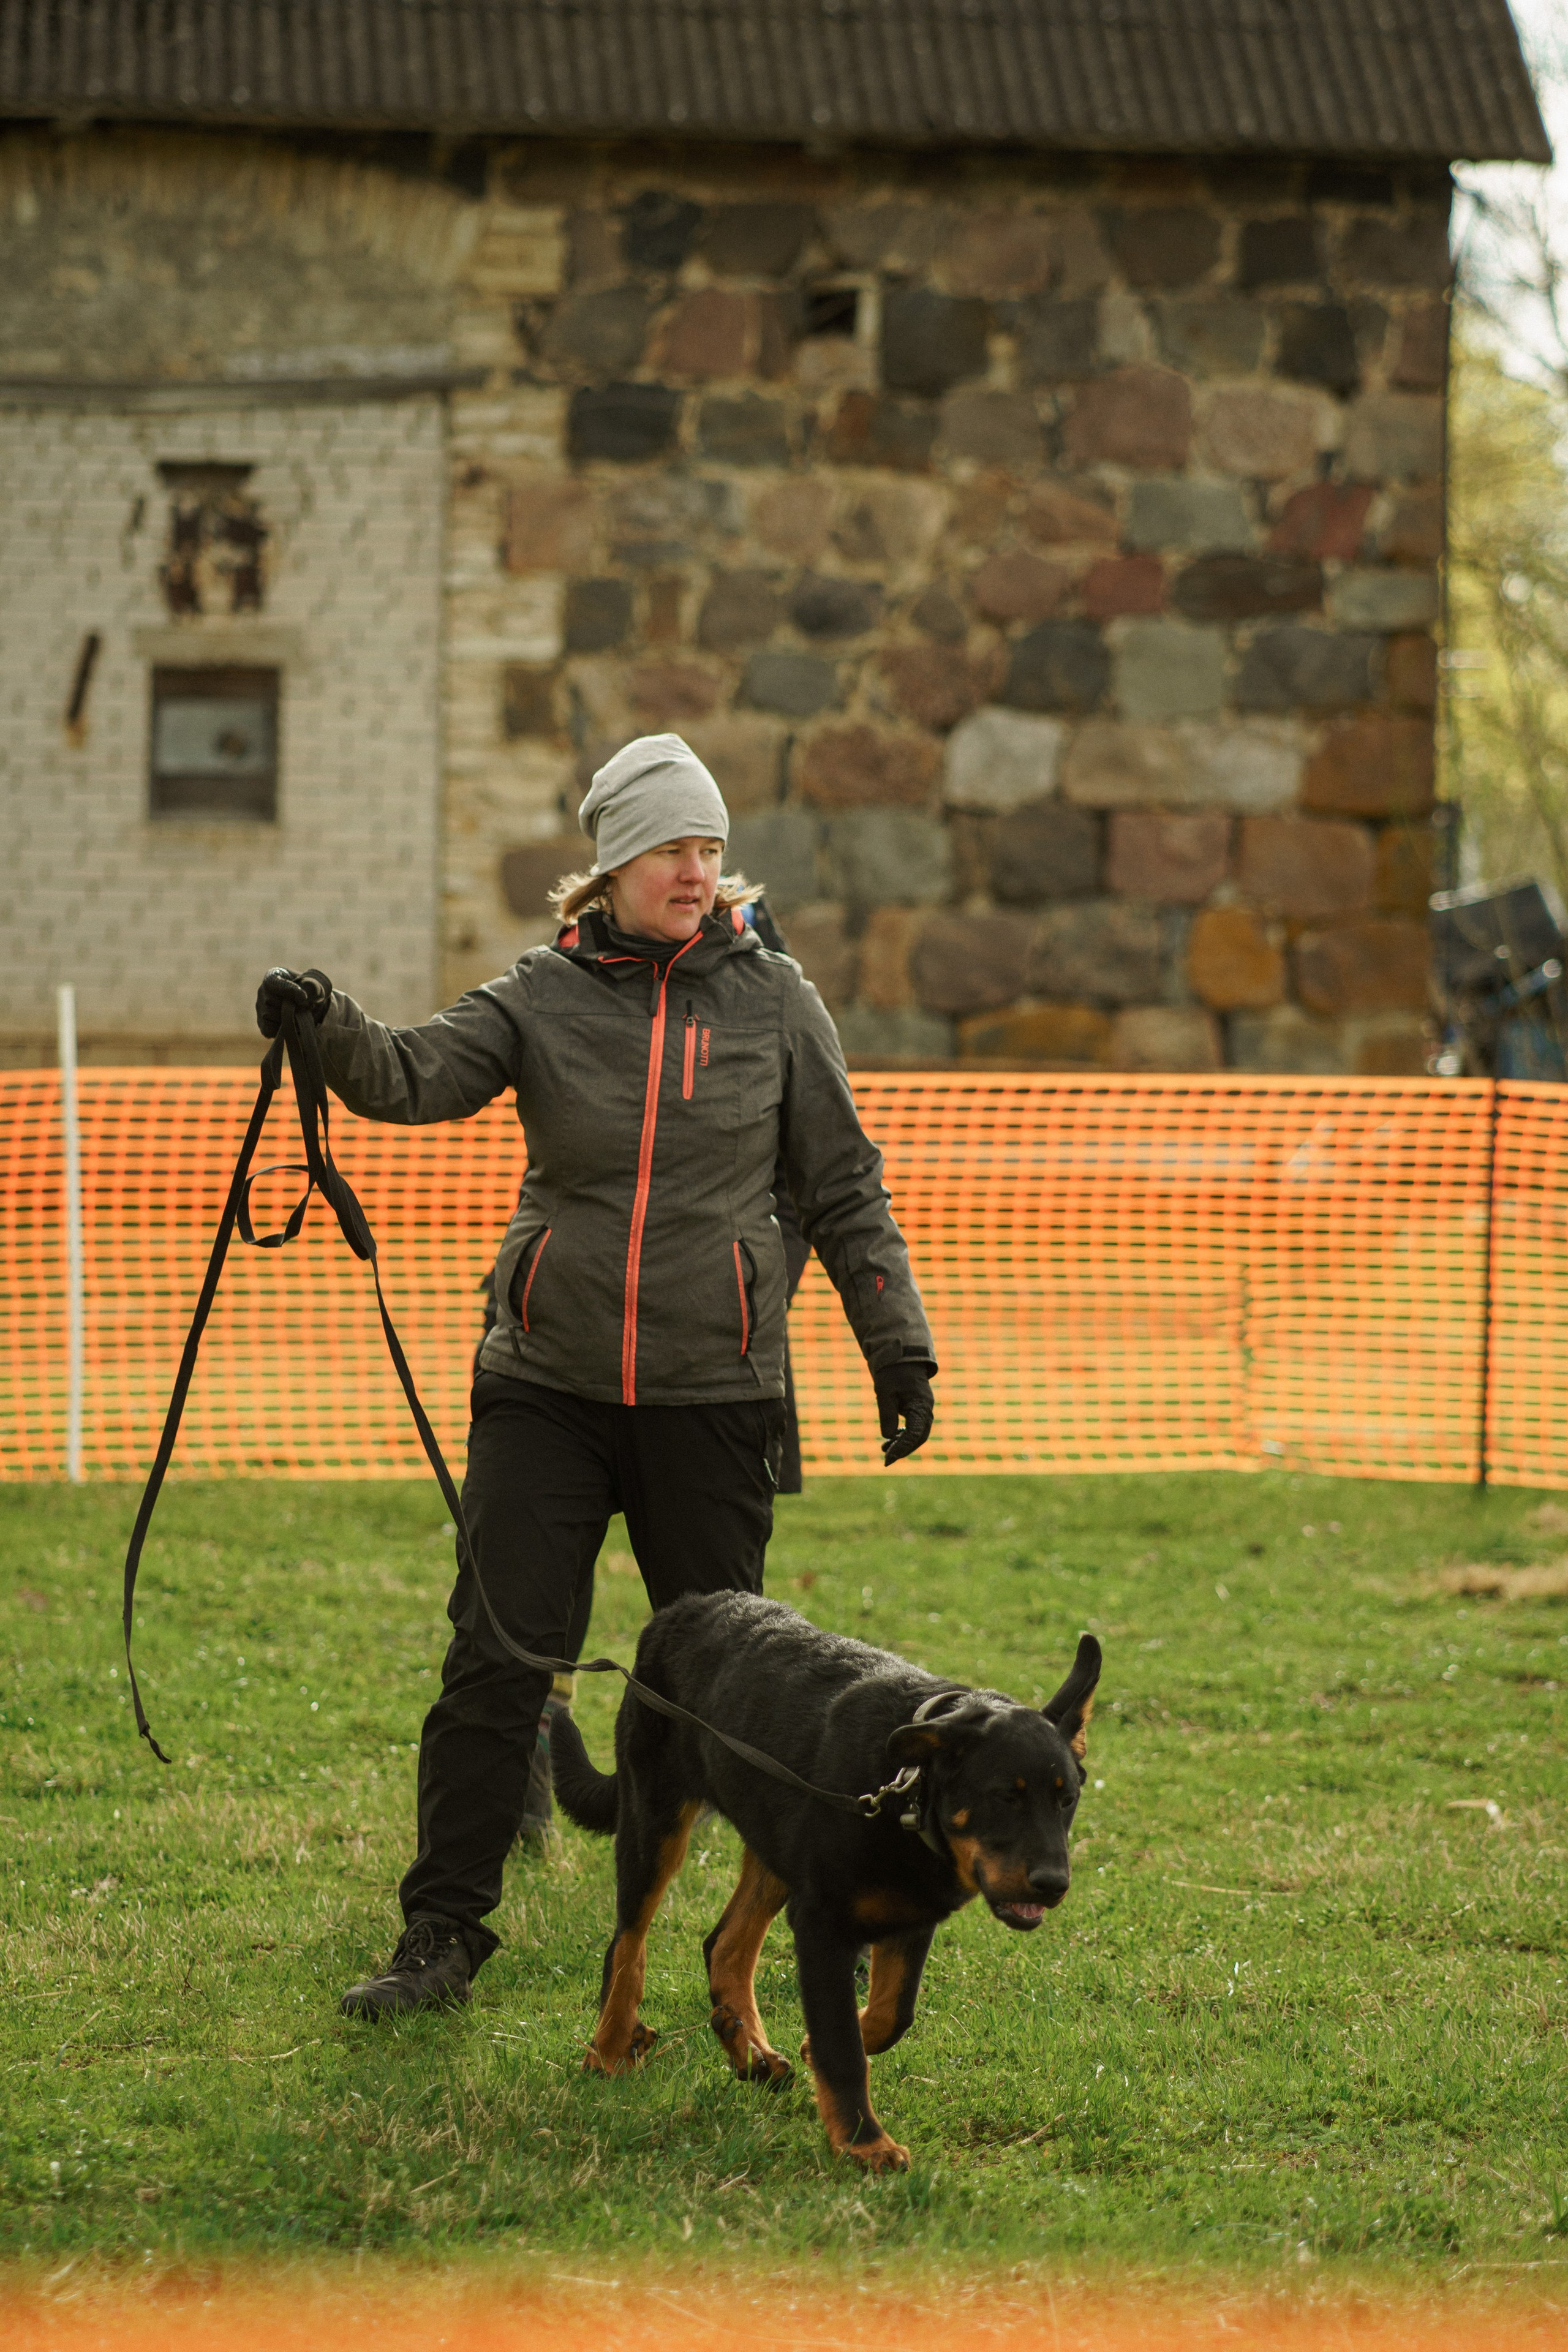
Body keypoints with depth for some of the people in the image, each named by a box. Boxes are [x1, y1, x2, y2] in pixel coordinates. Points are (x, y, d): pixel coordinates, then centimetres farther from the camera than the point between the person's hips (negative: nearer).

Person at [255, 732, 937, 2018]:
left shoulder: (772, 1000, 3)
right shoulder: (543, 998, 3)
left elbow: (846, 1189, 8)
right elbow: (416, 1075, -12)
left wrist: (898, 1347, 4)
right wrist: (332, 1027, -33)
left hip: (713, 1391, -1)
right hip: (548, 1384, 1)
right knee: (494, 1660, -2)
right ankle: (443, 1934, 6)